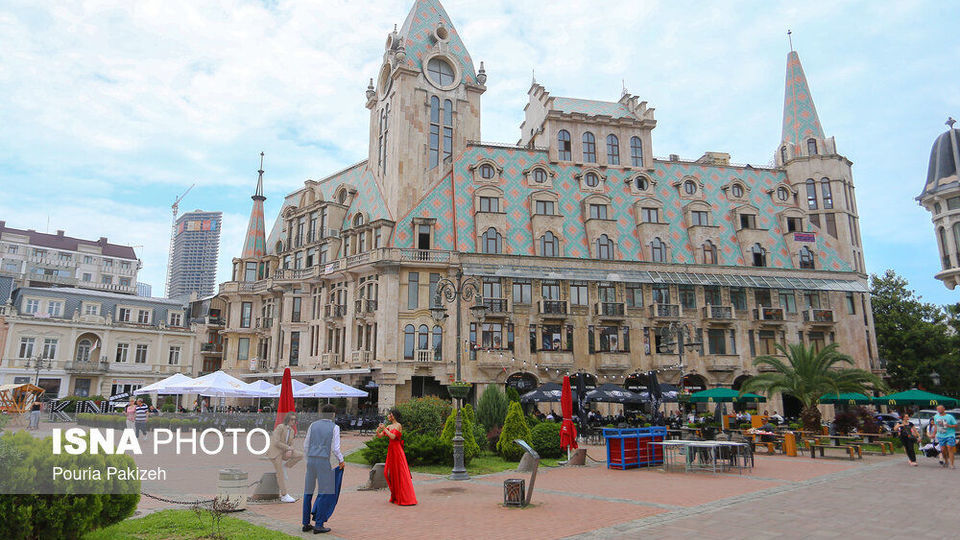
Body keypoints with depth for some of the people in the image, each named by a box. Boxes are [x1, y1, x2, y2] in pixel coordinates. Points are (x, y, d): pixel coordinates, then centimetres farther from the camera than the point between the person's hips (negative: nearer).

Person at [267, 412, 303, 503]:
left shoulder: (291, 430, 9)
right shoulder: (280, 427, -14)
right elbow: (276, 442, -19)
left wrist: (290, 451, -10)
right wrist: (288, 448, -14)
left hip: (284, 452, 7)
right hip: (275, 452, -7)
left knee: (300, 455, -11)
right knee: (281, 474, -8)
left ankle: (284, 467, 3)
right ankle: (284, 496, -1)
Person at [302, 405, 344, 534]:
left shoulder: (313, 425, 9)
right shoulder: (334, 427, -3)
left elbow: (306, 446, 10)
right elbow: (335, 448, -8)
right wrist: (341, 460, 8)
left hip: (311, 460, 5)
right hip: (324, 462, -5)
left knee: (308, 492, 11)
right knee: (324, 493, 1)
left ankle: (306, 524, 16)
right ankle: (319, 525, 0)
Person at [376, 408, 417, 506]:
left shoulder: (398, 425, -10)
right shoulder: (389, 427, 13)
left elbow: (393, 436, -22)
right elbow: (380, 435, 10)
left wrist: (384, 429, -17)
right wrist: (378, 429, -9)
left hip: (397, 450, -8)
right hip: (391, 450, 8)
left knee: (399, 473, -4)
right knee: (389, 472, 9)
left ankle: (405, 498, 2)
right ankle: (395, 496, 19)